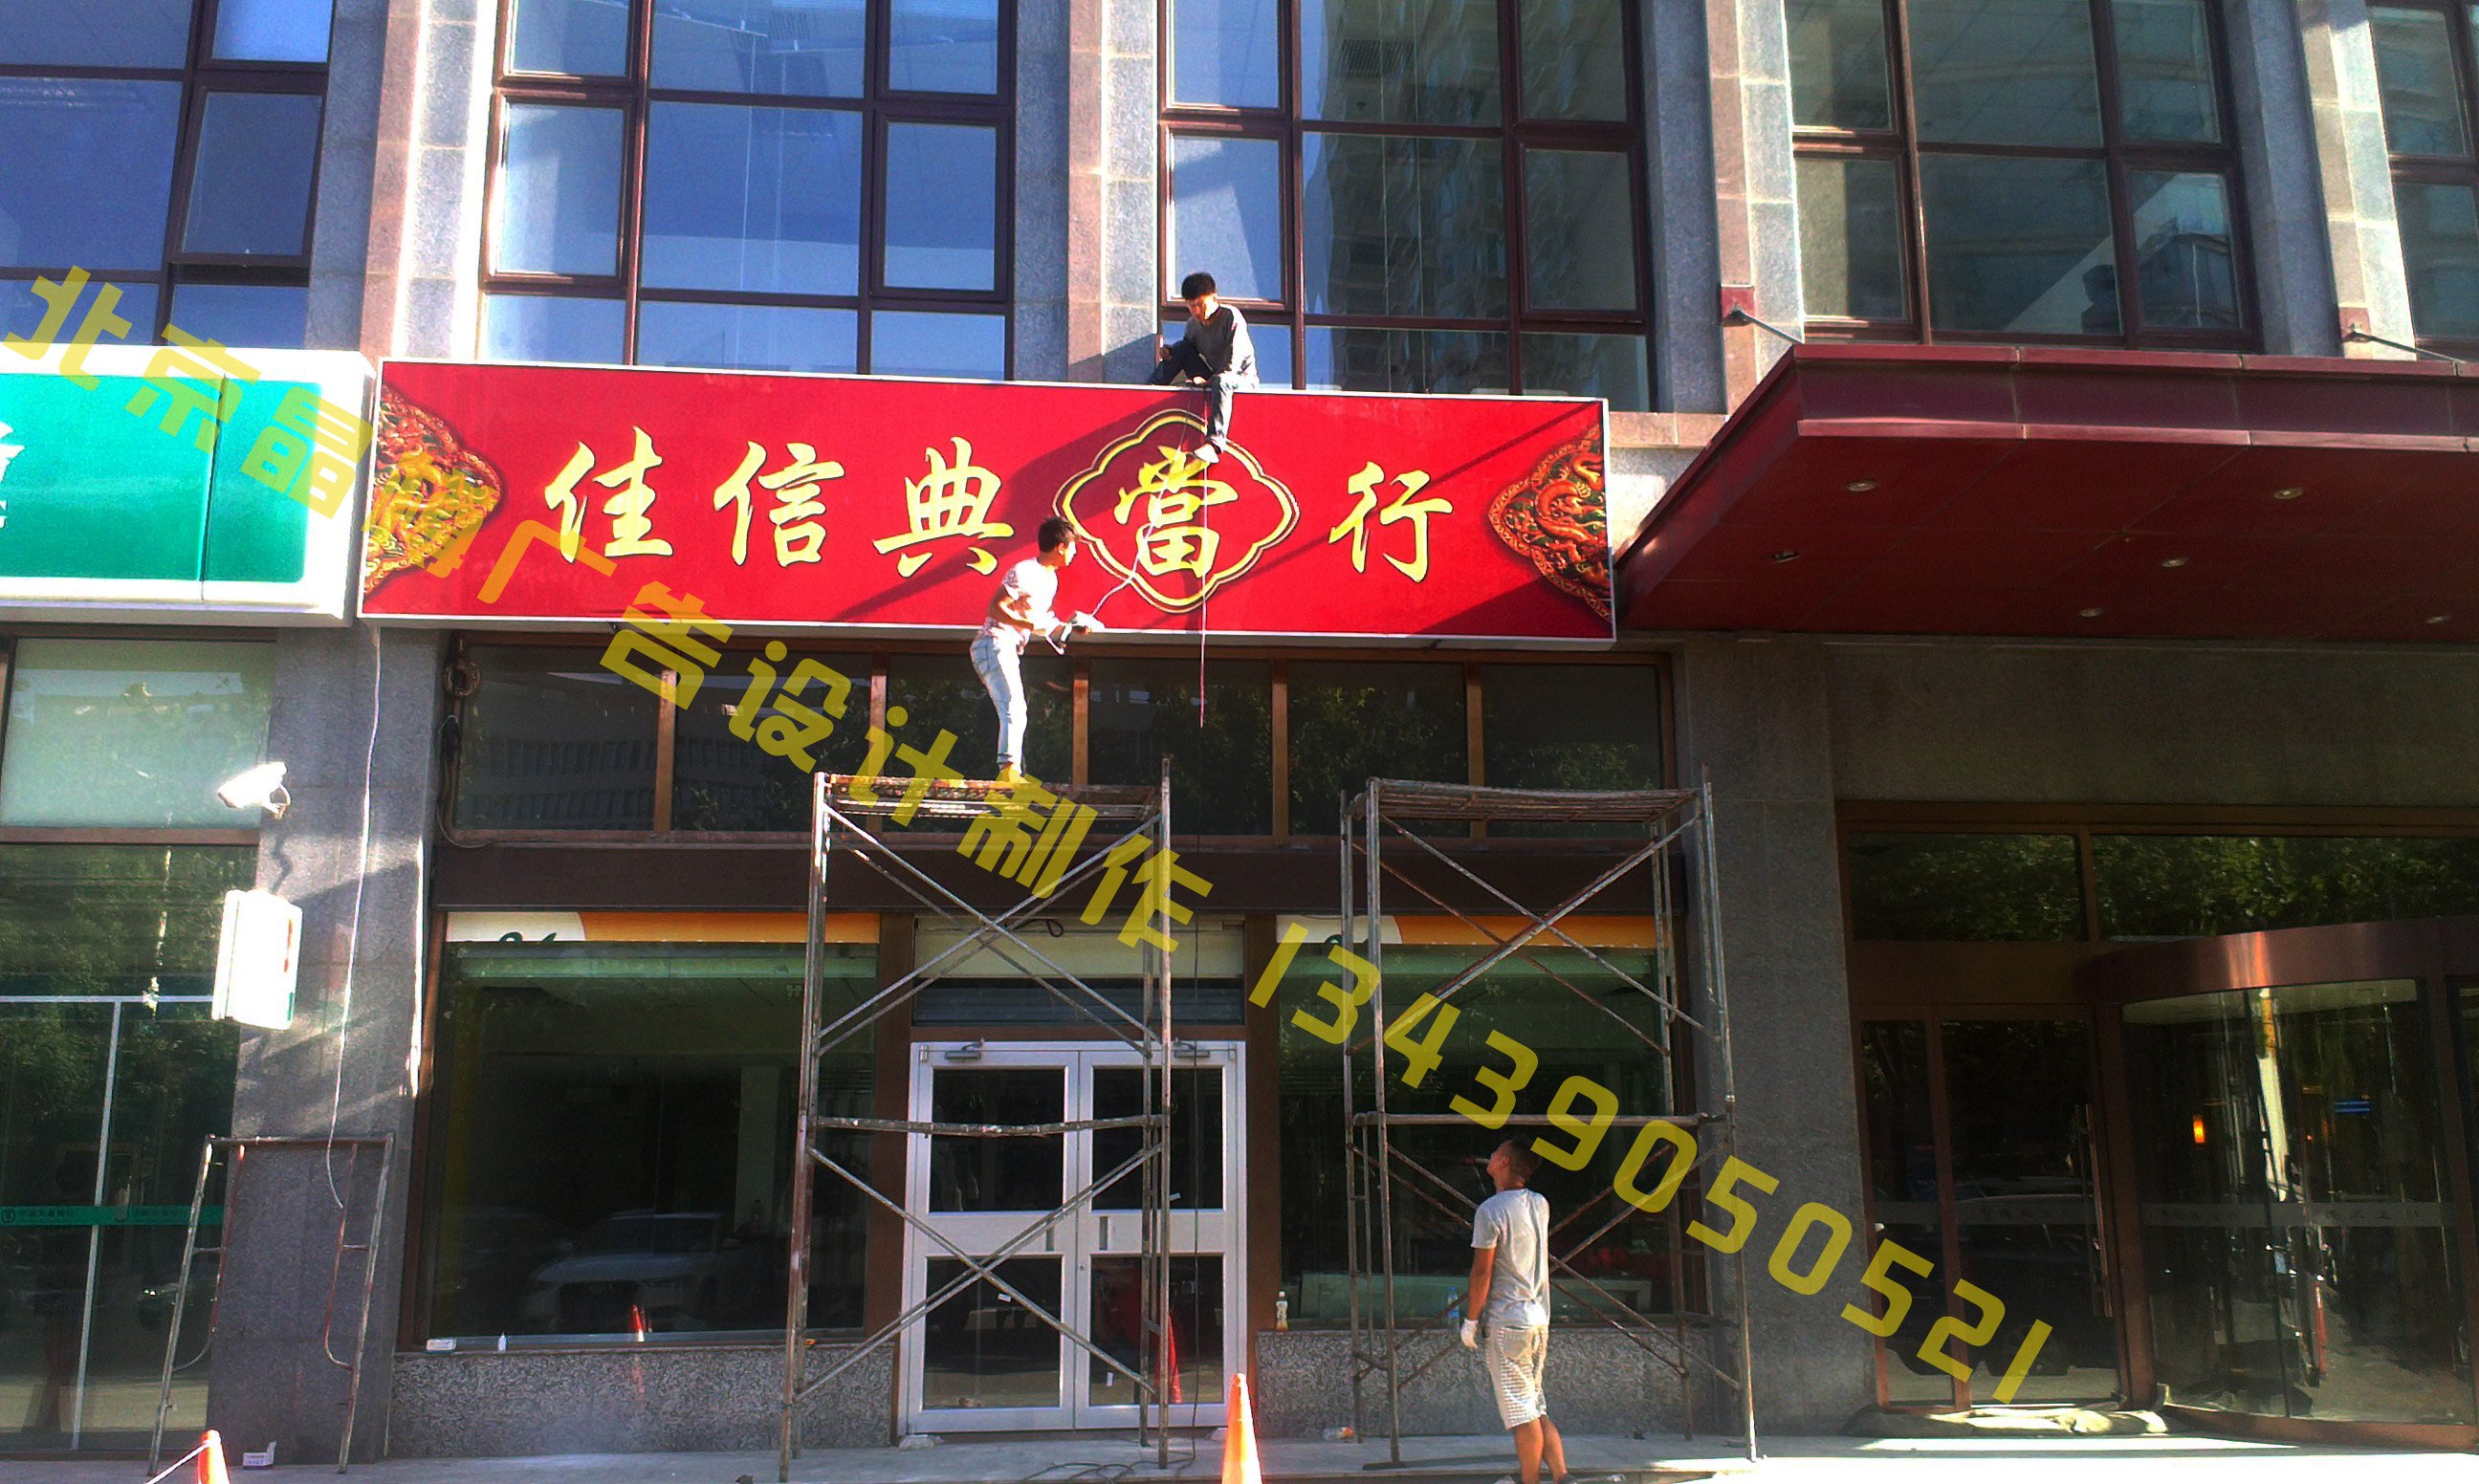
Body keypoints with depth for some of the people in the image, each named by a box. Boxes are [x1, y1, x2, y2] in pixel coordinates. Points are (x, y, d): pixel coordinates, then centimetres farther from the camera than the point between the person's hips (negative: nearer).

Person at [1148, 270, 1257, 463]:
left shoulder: (1231, 317, -16)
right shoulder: (1193, 323, 1)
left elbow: (1232, 365, -20)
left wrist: (1207, 381, -23)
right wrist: (1168, 351, -8)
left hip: (1242, 377, -6)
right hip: (1211, 378, 6)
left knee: (1221, 381, -42)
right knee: (1180, 349, -7)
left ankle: (1214, 445, -56)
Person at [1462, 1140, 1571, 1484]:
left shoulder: (1490, 1210, -13)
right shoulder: (1540, 1205, 7)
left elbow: (1482, 1271, -13)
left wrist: (1470, 1320, -6)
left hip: (1506, 1320, -7)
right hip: (1539, 1318, 7)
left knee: (1522, 1412, -3)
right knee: (1537, 1407, 14)